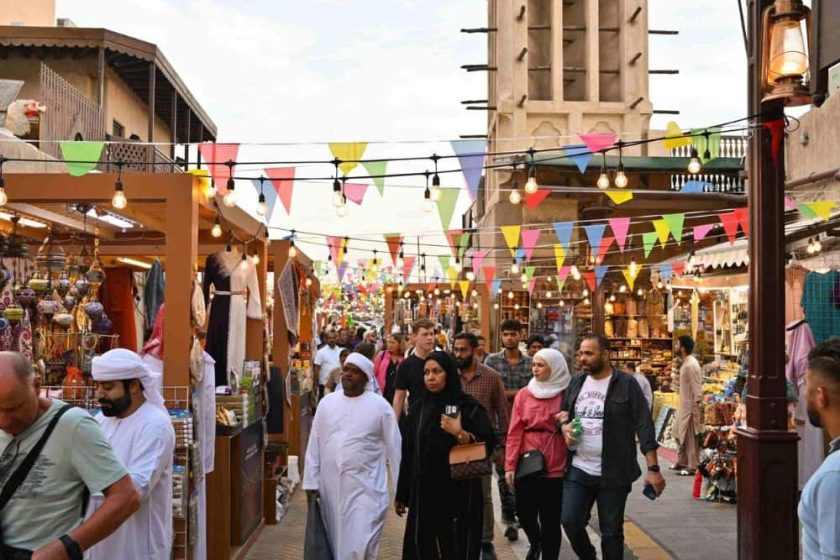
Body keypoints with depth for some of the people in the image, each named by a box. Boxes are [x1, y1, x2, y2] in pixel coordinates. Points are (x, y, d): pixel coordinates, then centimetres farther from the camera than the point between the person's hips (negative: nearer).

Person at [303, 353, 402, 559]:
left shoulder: (380, 405, -5)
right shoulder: (327, 402, 5)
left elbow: (394, 447, -2)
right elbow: (314, 444, 8)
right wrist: (311, 482, 5)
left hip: (366, 488, -4)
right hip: (330, 487, 4)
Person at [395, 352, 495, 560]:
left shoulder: (469, 406, -4)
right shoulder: (417, 408, 7)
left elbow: (488, 445, -8)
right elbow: (407, 454, 9)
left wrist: (460, 433, -23)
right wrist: (401, 495, 11)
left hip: (459, 493, -3)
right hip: (423, 493, 4)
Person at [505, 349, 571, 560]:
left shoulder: (567, 394, -1)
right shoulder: (523, 394, 3)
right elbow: (515, 432, 0)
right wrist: (510, 465, -4)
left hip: (555, 466, -2)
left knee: (550, 519, 4)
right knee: (524, 512, 11)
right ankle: (535, 543, 42)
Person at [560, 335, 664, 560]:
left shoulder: (626, 384, -6)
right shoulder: (576, 383, 9)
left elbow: (644, 427, -8)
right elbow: (564, 415, 22)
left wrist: (653, 469, -13)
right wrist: (565, 426, -2)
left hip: (613, 474, -4)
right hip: (578, 470, 4)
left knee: (611, 532, 6)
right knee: (570, 522, -1)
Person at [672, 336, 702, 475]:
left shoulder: (691, 365, -21)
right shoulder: (686, 363, 10)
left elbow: (697, 389, -22)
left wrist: (696, 408, -23)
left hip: (691, 407, -10)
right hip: (684, 406, 10)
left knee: (691, 437, -1)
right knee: (679, 434, 18)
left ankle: (693, 467, 7)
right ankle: (682, 461, 31)